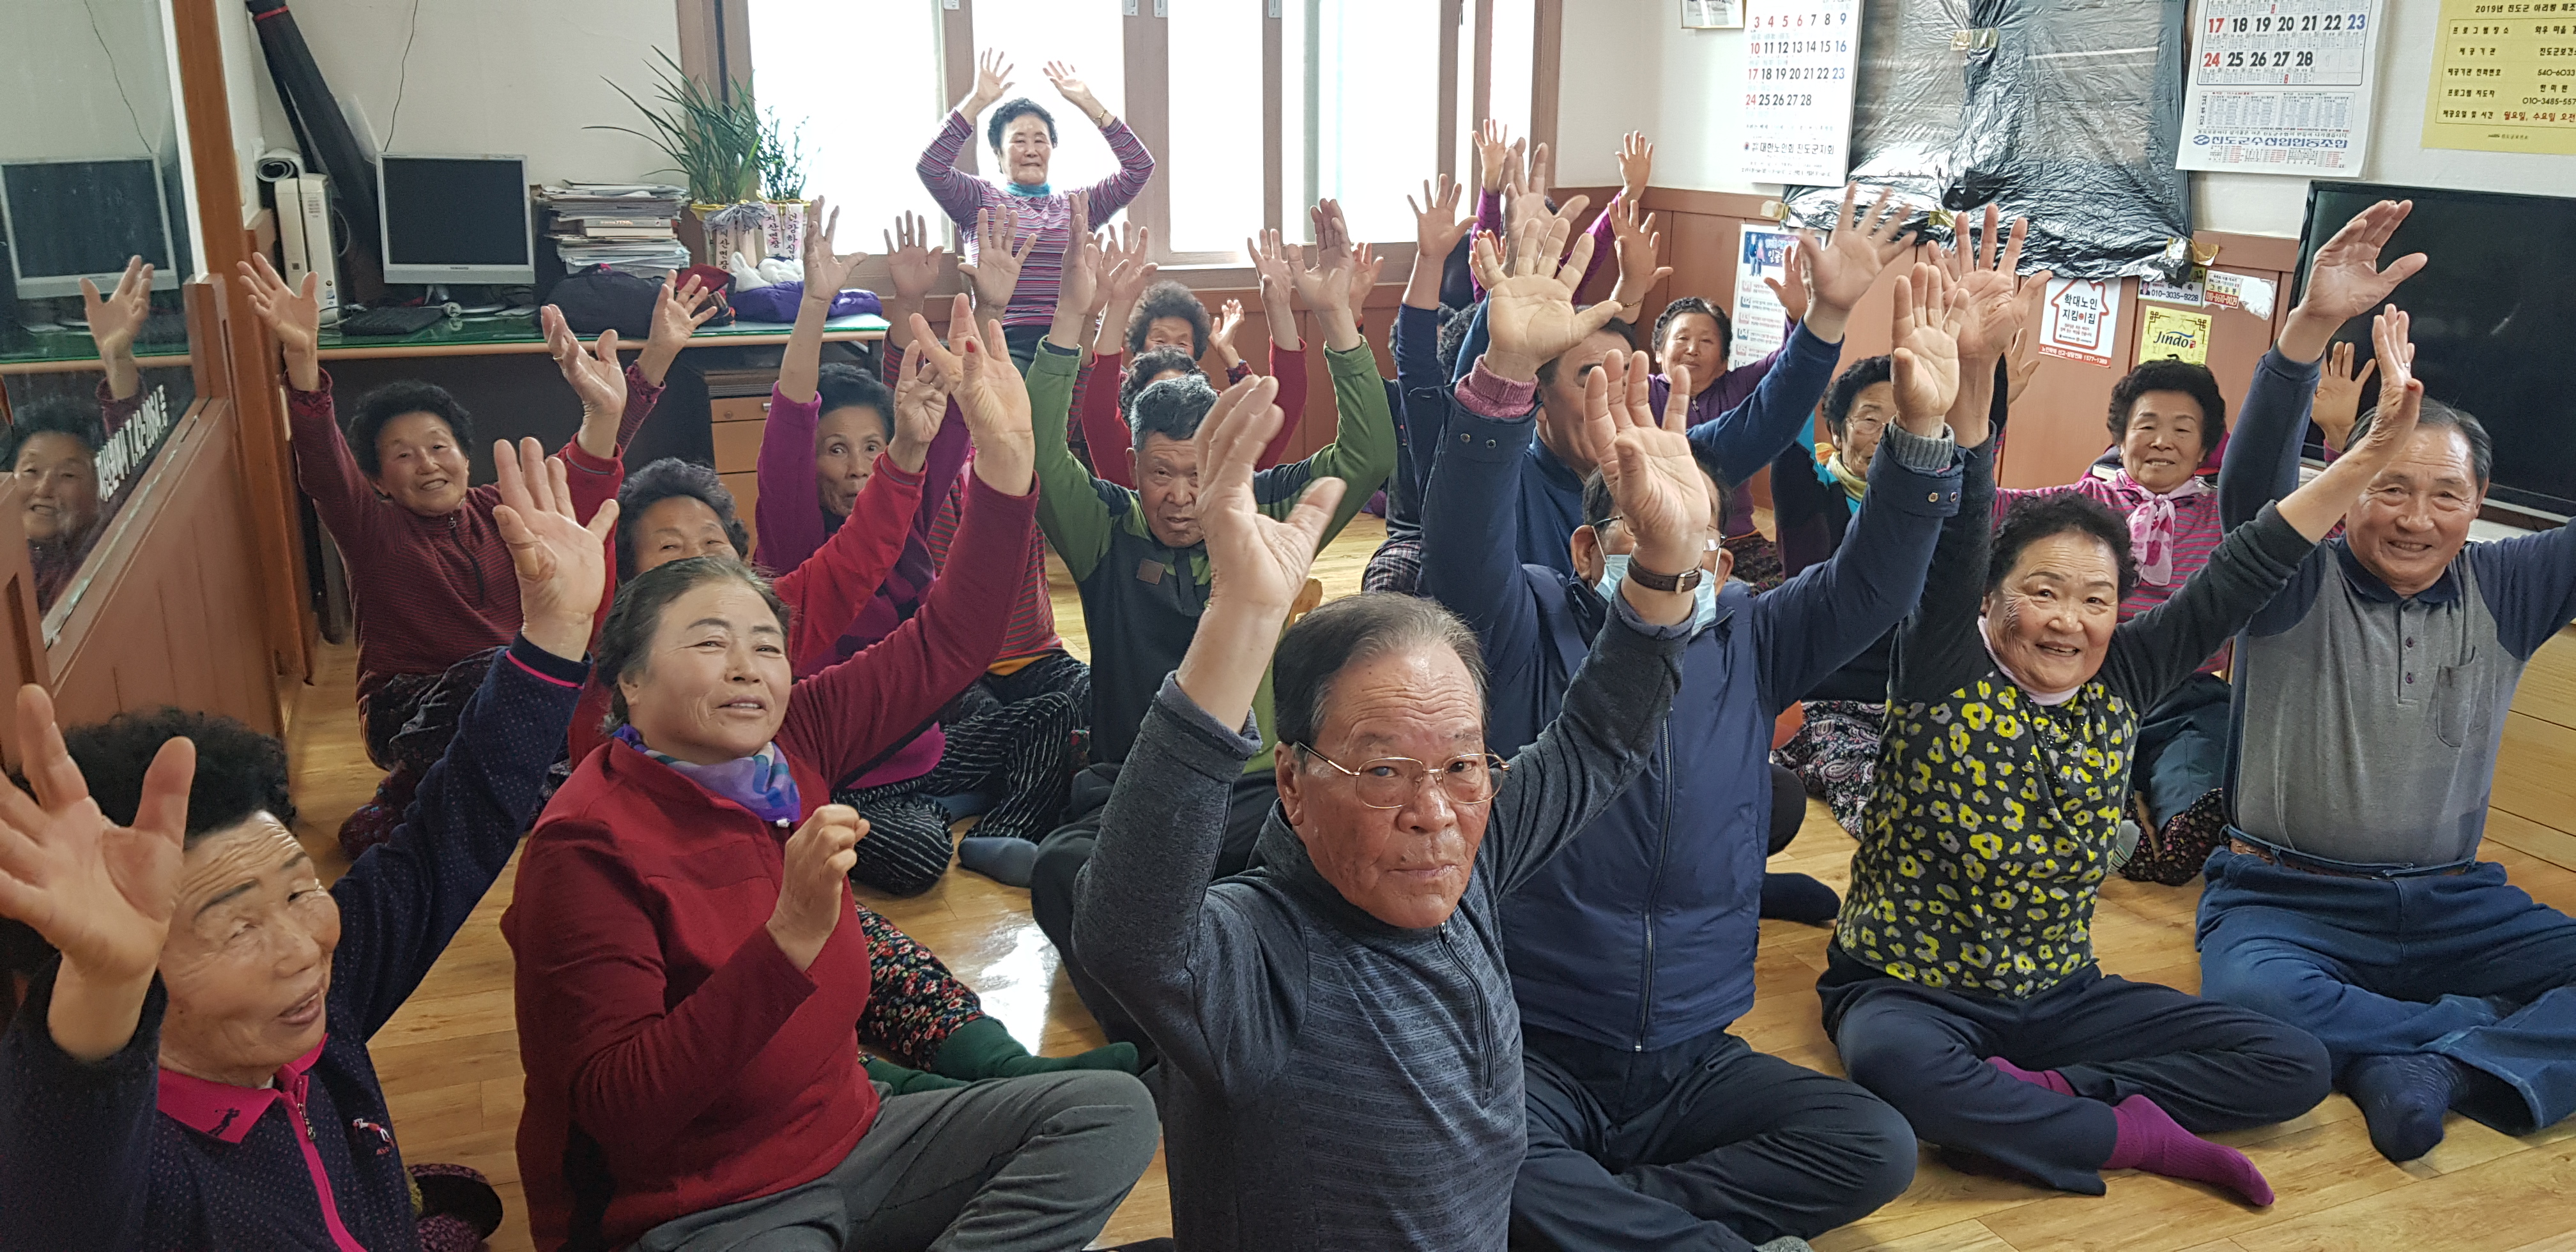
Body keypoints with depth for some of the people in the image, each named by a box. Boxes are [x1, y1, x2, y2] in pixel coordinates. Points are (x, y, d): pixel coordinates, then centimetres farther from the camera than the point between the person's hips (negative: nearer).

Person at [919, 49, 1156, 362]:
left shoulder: (1078, 205, 20)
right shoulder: (980, 200, 14)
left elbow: (1140, 166, 10)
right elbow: (931, 167, -4)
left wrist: (1089, 104, 7)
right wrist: (978, 101, -5)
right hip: (1006, 343, -2)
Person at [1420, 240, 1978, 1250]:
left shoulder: (1750, 642, 7)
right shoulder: (1532, 632, -4)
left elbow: (1873, 582, -6)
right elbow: (1463, 546, -22)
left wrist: (1923, 432, -24)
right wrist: (1506, 375, -38)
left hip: (1693, 1062, 4)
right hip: (1533, 1054, -4)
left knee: (1876, 1148, -17)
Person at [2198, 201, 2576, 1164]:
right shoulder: (2301, 588, -6)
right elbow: (2252, 484, -24)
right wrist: (2314, 324, -38)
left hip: (2454, 900, 4)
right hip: (2290, 894, -4)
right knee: (2246, 994, -36)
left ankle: (2435, 1069, -28)